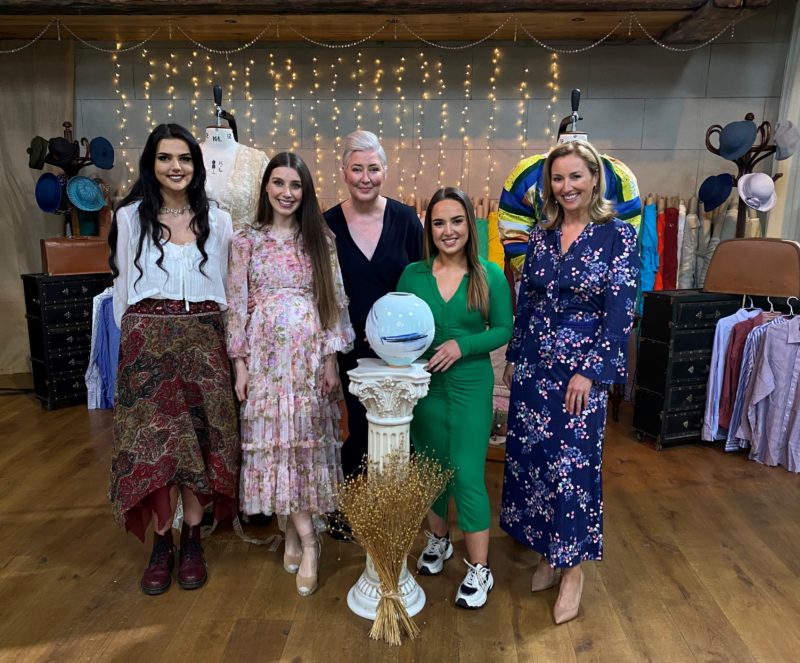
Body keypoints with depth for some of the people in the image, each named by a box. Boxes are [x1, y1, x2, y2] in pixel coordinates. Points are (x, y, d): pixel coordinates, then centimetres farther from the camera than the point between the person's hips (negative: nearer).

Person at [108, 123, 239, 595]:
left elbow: (228, 286, 8)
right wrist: (134, 338, 6)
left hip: (204, 340, 1)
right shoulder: (130, 217, 5)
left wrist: (226, 340, 4)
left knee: (200, 437, 4)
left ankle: (192, 539, 20)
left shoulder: (217, 220, 7)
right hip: (147, 340, 0)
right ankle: (162, 542, 18)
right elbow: (123, 285, 8)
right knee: (154, 438, 2)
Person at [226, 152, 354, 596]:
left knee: (305, 439, -1)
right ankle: (306, 539, 16)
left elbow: (336, 301, 3)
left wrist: (331, 358, -3)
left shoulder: (321, 239, 5)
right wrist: (240, 362, -1)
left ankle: (294, 531, 16)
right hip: (266, 355, 1)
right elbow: (237, 304, 3)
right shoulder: (247, 240, 5)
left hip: (310, 355, 0)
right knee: (274, 440, 2)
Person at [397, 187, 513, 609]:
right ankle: (437, 540, 41)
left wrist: (462, 345, -17)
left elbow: (503, 329, -3)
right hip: (423, 384, 3)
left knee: (467, 474, -2)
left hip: (470, 385, -2)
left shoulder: (490, 275, -5)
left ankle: (479, 570, 17)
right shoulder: (413, 274, -1)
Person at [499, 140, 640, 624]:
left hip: (581, 369, -4)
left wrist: (589, 371, -14)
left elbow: (620, 312, -10)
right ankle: (548, 553, 31)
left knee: (574, 464, 3)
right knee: (531, 458, 11)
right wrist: (513, 358, 10)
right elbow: (525, 302, 10)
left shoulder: (618, 235, -7)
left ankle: (573, 566, 25)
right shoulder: (541, 235, 7)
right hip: (534, 366, 5)